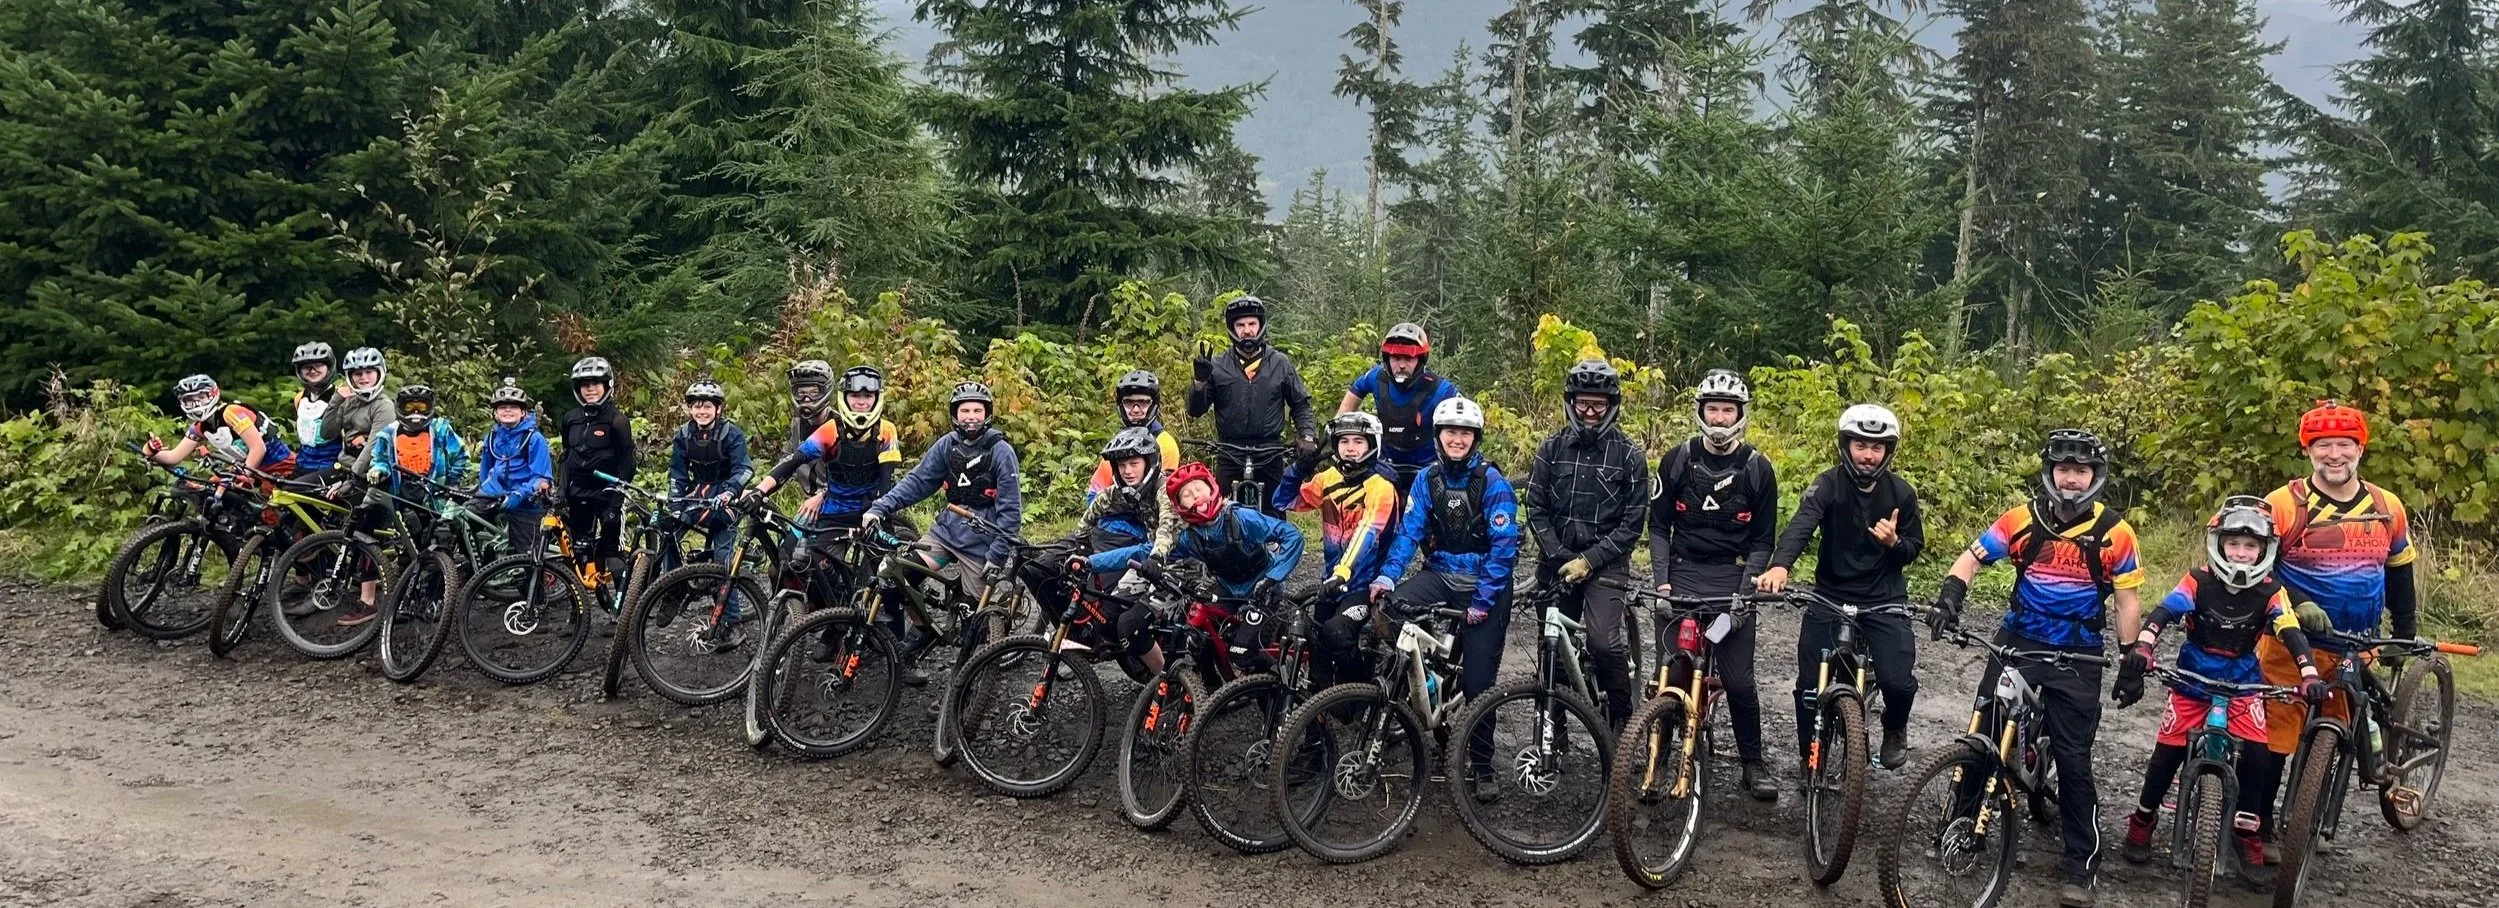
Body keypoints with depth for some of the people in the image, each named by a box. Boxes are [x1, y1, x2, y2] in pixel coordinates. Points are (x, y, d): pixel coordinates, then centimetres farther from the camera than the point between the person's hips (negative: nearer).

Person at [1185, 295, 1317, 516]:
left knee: (1272, 516, 3)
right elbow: (1196, 410, 2)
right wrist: (1200, 380, -15)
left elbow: (1300, 404, 11)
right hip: (1229, 458, 0)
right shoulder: (1217, 366, 3)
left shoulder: (1280, 363, 5)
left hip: (1269, 456, 0)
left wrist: (1308, 436, -5)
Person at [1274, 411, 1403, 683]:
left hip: (1364, 579, -6)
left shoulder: (1380, 485, -15)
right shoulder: (1330, 476, 3)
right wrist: (1300, 468, -14)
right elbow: (1285, 501, 3)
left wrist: (1342, 574, -41)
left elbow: (1367, 537, -28)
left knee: (1337, 633, -24)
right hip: (1333, 574, 7)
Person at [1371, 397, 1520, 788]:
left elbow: (1504, 545, -14)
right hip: (1440, 574, 3)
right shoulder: (1426, 479, 1)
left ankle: (1481, 764, 15)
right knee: (1390, 605, -28)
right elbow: (1409, 531, -5)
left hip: (1483, 583, -3)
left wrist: (1484, 599, -20)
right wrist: (1387, 575, -21)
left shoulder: (1493, 482, -11)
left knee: (1478, 680, -2)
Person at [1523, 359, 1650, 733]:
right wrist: (1559, 556, -10)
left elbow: (1633, 522, -6)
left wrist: (1589, 560, -14)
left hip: (1605, 562, -3)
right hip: (1557, 561, 3)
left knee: (1605, 643, -19)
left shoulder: (1629, 455, -3)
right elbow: (1536, 508, 2)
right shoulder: (1552, 447, 3)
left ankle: (1624, 721, 3)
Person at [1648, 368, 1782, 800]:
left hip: (1732, 577, -1)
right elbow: (1658, 525, 6)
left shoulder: (1758, 468, -1)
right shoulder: (1678, 460, 2)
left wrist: (1746, 590, -8)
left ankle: (1753, 764, 15)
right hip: (1683, 574, 1)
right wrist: (1661, 580, -5)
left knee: (1739, 680, -2)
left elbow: (1763, 539, 3)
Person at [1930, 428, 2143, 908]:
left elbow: (2127, 601, -1)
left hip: (2077, 656, -2)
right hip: (2018, 642, 2)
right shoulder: (2023, 519, -5)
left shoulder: (2113, 532, -8)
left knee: (2074, 759, 0)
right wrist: (1951, 596, -22)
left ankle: (2080, 869, 9)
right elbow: (1971, 558, -3)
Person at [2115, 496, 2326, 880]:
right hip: (2192, 679, -1)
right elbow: (2163, 613, -27)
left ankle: (2246, 830, 4)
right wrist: (2140, 649, -44)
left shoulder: (2270, 592, -10)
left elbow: (2292, 634, -20)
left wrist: (2310, 676, -36)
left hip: (2241, 683, 1)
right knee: (2168, 753, -4)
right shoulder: (2199, 582, -15)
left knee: (2255, 752, -15)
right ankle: (2143, 819, 16)